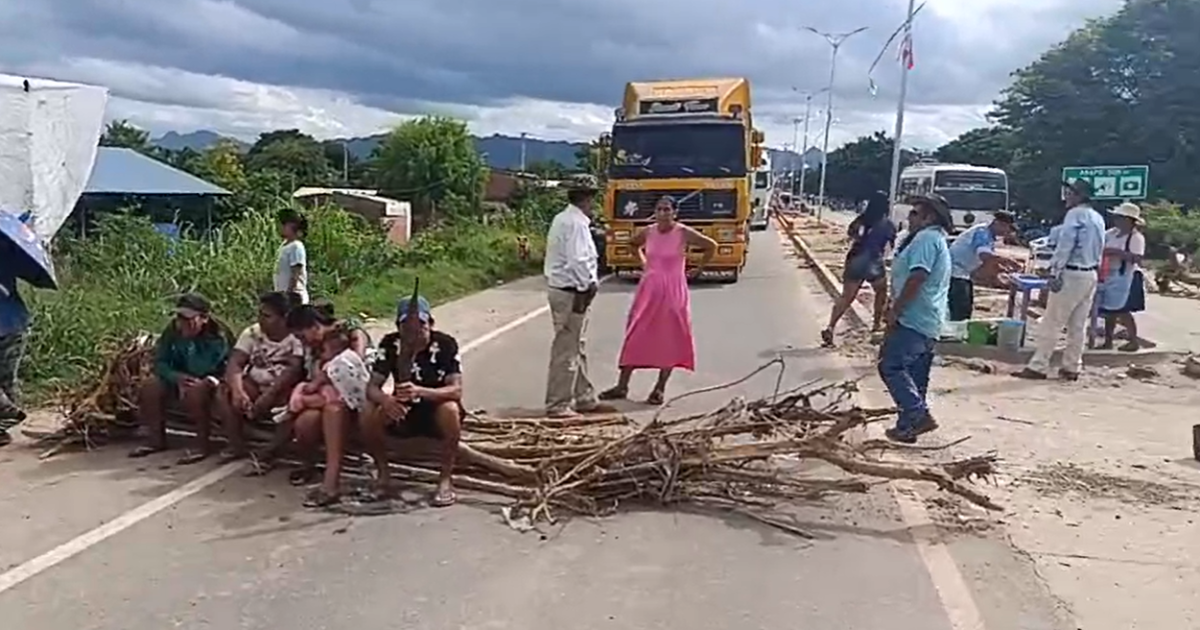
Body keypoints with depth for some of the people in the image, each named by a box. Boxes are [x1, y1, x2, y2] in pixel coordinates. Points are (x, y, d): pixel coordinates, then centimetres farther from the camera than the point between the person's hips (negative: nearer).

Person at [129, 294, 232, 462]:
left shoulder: (217, 336, -23)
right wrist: (177, 377, -25)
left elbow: (200, 370, -28)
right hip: (181, 378, 6)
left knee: (195, 391, -37)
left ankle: (202, 444, -24)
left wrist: (190, 339, -33)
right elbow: (160, 362, -7)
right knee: (150, 386, -16)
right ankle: (156, 439, -1)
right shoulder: (173, 330, -8)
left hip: (211, 379, -6)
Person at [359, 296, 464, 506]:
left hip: (436, 414, -2)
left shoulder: (446, 344, -17)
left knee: (450, 409, -36)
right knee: (368, 416, -26)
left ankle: (446, 478, -18)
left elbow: (456, 390, -27)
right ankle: (383, 473, 0)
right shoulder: (390, 344, -9)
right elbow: (372, 387, -13)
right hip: (403, 413, 3)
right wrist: (385, 399, -38)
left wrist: (420, 392, -45)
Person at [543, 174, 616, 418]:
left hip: (560, 288, 11)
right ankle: (557, 405, 3)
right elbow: (578, 261, -24)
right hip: (571, 293, -10)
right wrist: (589, 284, -12)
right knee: (566, 350, -4)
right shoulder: (576, 223, -17)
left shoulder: (562, 219, 14)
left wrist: (589, 282, 10)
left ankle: (585, 398, 28)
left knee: (576, 348, 17)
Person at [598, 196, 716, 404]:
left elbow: (711, 246, 0)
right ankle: (622, 386, 8)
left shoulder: (684, 233, -8)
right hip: (648, 290, 4)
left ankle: (660, 389, 10)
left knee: (669, 340, 1)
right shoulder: (647, 232, 3)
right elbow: (633, 244, 25)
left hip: (673, 292, -3)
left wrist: (698, 269, 2)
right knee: (636, 337, 3)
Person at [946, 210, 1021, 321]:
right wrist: (1008, 261, -27)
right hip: (955, 272, -11)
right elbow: (985, 256, -34)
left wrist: (1006, 270, 2)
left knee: (967, 309, 14)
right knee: (959, 313, -13)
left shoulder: (989, 236, 13)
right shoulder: (982, 232, -18)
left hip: (964, 274, 11)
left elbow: (990, 260, 18)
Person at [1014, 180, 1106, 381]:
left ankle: (1038, 367, -4)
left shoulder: (1075, 214, -11)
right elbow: (1099, 249, 16)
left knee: (1051, 323, -5)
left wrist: (1054, 272, -18)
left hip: (1072, 274, -8)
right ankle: (1071, 368, 14)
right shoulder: (1098, 218, 15)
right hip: (1091, 274, 9)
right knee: (1078, 325, 11)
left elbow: (1065, 245, -17)